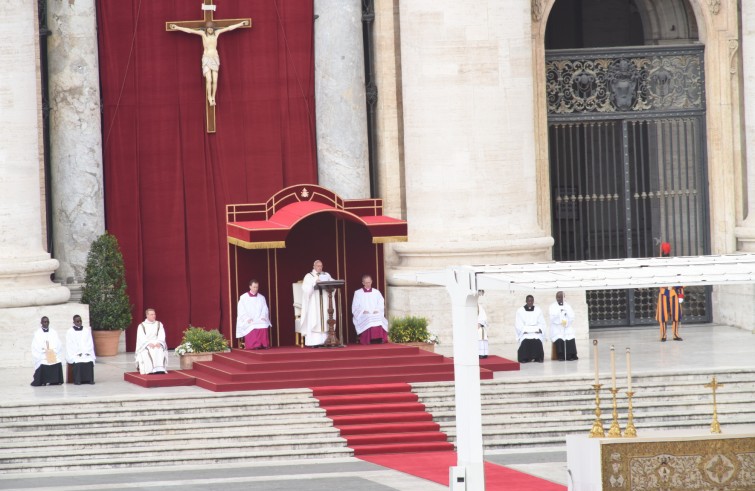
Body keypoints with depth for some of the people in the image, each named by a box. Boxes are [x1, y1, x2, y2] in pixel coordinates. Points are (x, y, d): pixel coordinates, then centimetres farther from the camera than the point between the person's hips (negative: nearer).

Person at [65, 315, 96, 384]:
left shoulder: (87, 331, 17)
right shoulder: (70, 332, 7)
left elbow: (90, 344, 12)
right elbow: (69, 346, 0)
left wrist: (87, 352, -5)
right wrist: (77, 353, -11)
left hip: (86, 354, 2)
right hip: (74, 355, -2)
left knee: (90, 361, -26)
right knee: (78, 363, -30)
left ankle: (89, 379, -24)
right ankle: (77, 380, -28)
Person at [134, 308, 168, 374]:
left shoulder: (159, 324, 13)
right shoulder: (141, 326, 6)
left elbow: (161, 335, 2)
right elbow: (141, 337, -6)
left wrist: (158, 342, -19)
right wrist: (149, 343, -24)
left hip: (157, 344, 2)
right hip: (145, 345, -2)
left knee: (160, 350, -33)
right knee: (149, 352, -35)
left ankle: (160, 369, -43)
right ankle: (150, 370, -45)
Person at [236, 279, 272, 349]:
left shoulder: (262, 298, 15)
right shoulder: (243, 298, 6)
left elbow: (265, 309, 12)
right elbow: (241, 311, 0)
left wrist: (263, 317, -8)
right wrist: (247, 319, -14)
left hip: (260, 321, 2)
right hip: (249, 322, -2)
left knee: (264, 326, -31)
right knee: (251, 328, -34)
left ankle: (263, 345, -29)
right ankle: (252, 345, -31)